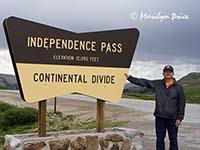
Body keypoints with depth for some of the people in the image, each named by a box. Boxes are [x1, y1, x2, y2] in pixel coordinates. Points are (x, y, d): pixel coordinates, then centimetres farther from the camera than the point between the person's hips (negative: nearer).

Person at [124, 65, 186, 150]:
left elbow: (182, 104, 0)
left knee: (173, 140, 8)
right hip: (160, 118, 2)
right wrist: (129, 78, -6)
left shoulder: (178, 87, -1)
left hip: (172, 119, -2)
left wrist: (179, 118, -6)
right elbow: (143, 82, 1)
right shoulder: (157, 84, 3)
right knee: (159, 140, 11)